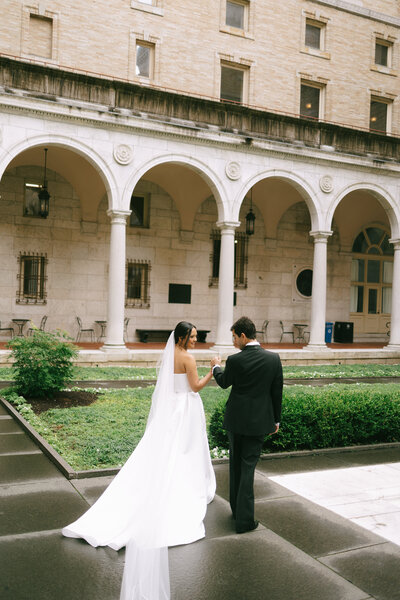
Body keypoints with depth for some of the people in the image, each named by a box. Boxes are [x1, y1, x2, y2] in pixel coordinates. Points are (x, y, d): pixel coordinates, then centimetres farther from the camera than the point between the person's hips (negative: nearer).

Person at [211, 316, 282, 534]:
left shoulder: (235, 360, -14)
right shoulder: (274, 358, -7)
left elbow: (224, 383, 6)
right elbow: (277, 392, 0)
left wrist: (216, 366, 26)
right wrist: (276, 419, 11)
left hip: (236, 419, -1)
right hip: (259, 421, 1)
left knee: (236, 464, 18)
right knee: (248, 467, 5)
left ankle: (236, 509, 31)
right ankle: (244, 519, 5)